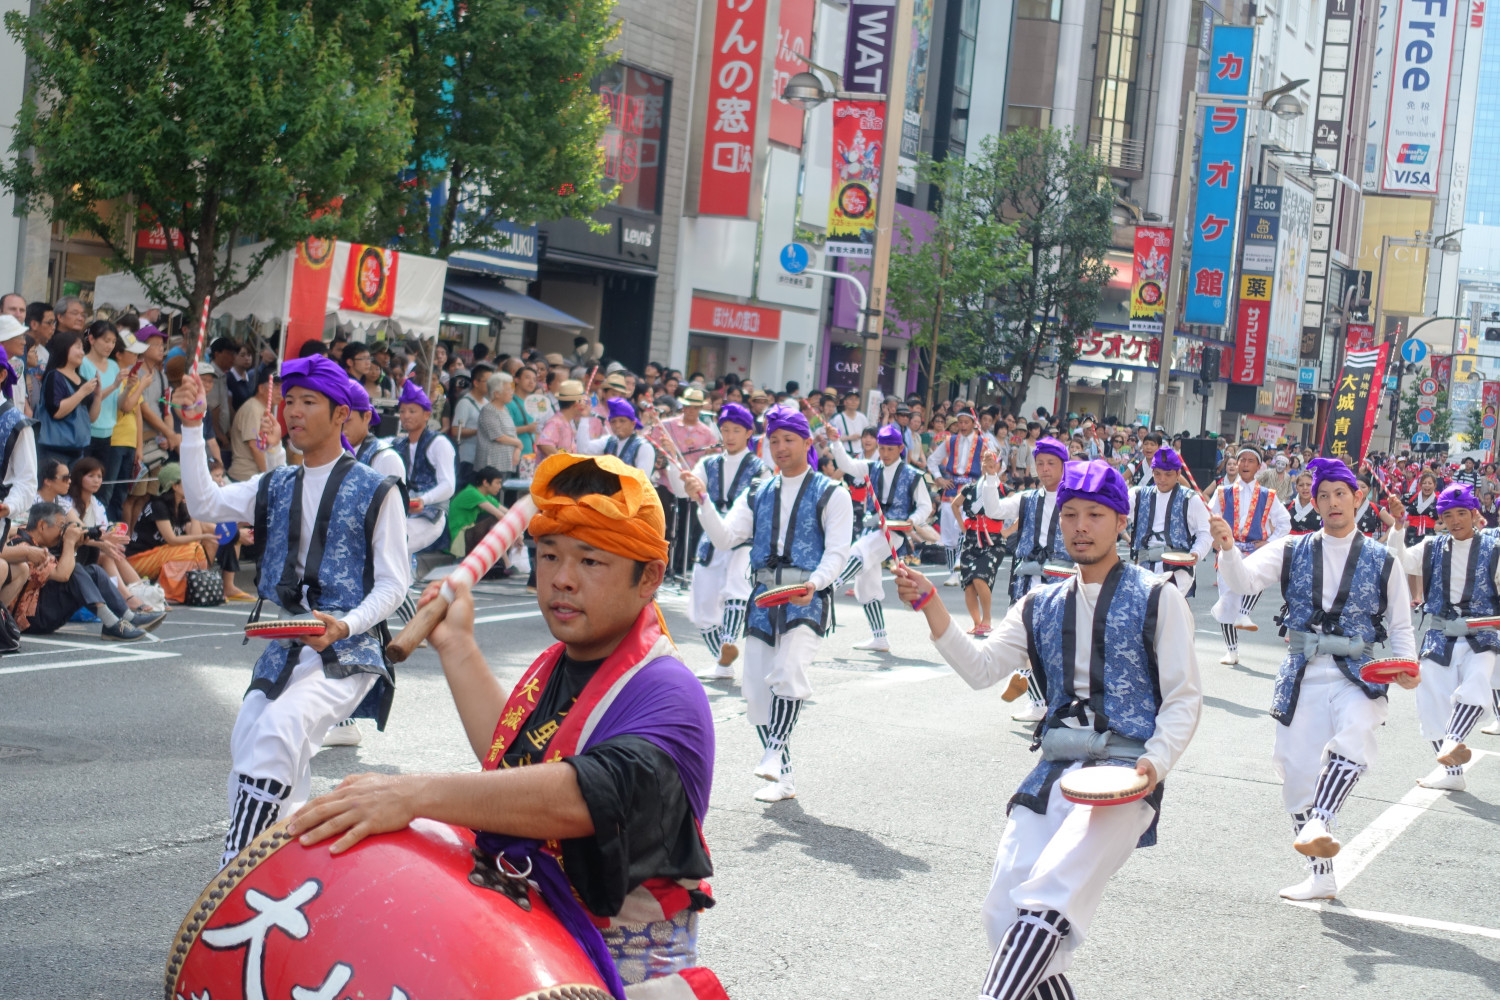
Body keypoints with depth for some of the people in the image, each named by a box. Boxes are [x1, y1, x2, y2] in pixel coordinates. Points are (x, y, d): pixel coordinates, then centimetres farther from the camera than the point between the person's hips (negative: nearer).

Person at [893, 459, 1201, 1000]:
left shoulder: (1157, 599, 3)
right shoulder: (1040, 607, 17)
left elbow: (1184, 698, 2)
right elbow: (981, 668, 5)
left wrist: (1155, 761, -16)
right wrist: (931, 606, -10)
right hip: (1055, 770, 6)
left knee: (1046, 900, -25)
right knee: (1004, 915, 0)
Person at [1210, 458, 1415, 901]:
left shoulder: (1382, 561, 5)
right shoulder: (1292, 552, 7)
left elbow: (1400, 624, 12)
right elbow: (1244, 580, -8)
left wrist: (1406, 666, -7)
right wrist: (1229, 548, -29)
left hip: (1356, 676, -2)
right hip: (1301, 677, 2)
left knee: (1354, 732, -35)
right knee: (1298, 775, 3)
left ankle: (1318, 825, -36)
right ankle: (1320, 877, 17)